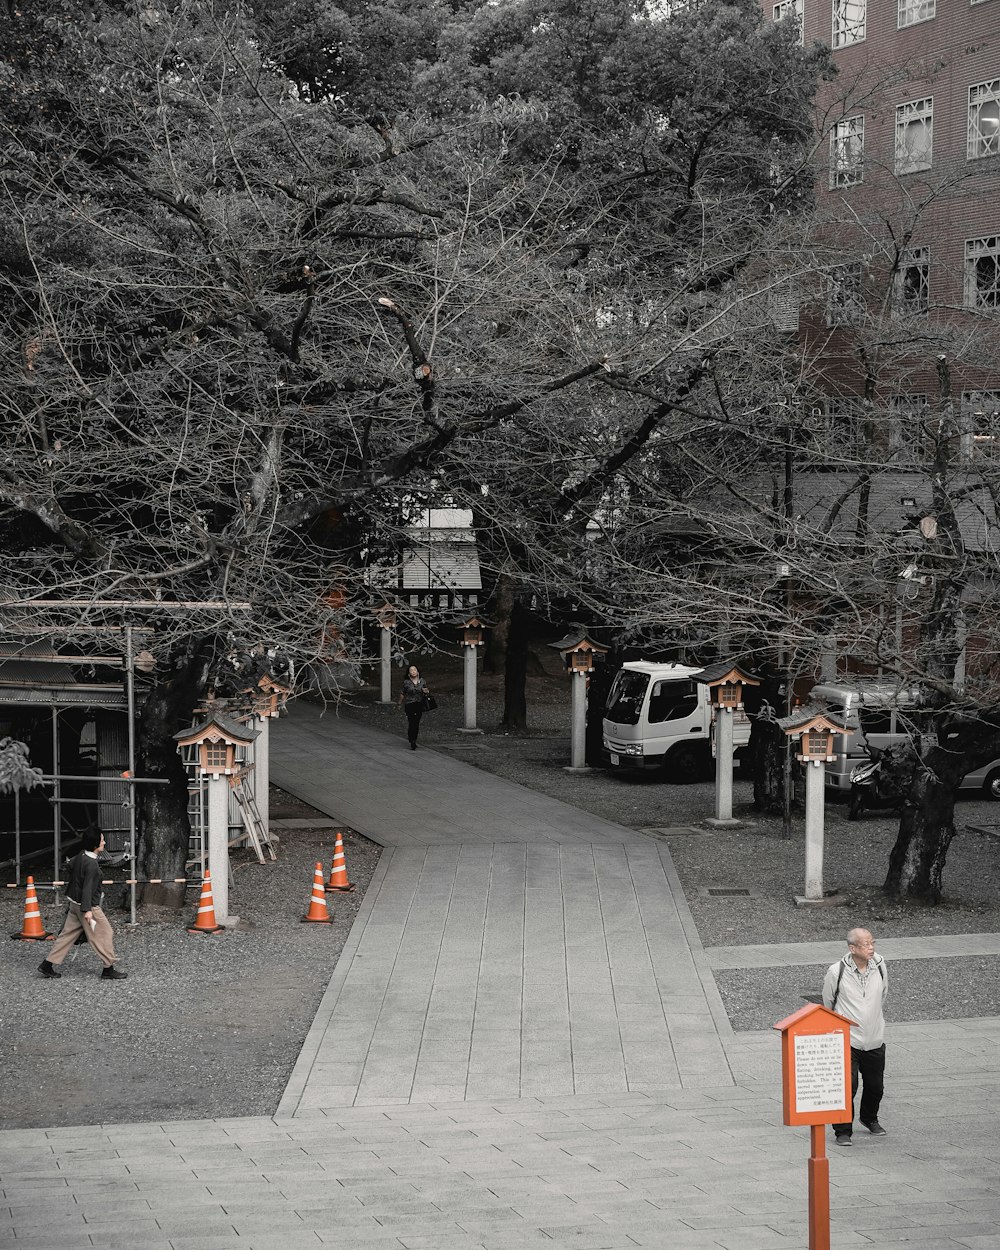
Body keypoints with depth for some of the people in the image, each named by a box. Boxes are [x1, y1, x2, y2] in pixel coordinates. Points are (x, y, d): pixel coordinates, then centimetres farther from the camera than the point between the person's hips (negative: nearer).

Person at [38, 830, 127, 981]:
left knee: (68, 934, 13)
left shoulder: (80, 857, 5)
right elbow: (87, 887, -26)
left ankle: (48, 965, 13)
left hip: (75, 903, 9)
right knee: (105, 934, 1)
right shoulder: (91, 864, -23)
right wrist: (87, 910, -28)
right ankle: (109, 969, 5)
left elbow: (71, 863, 24)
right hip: (87, 905, -9)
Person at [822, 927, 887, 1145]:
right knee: (846, 1086, -12)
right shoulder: (836, 971, -12)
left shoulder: (880, 966, -2)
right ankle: (843, 1130, 1)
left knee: (875, 1086, 14)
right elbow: (827, 1003, 5)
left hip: (875, 1039, 4)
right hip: (847, 1040, -4)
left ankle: (870, 1119, 40)